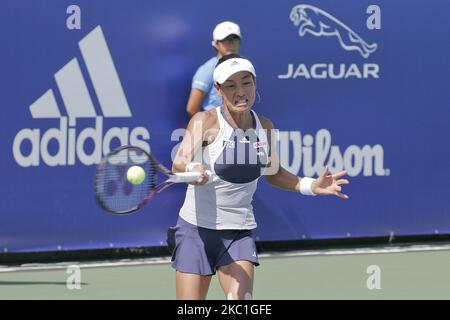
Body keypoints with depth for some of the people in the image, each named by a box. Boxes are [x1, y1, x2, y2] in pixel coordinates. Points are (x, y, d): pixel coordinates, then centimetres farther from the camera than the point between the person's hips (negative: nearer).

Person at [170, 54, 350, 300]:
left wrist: (311, 186, 3)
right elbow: (179, 163, -28)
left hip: (240, 232, 3)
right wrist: (193, 169, -51)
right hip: (197, 227, -3)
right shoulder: (205, 121, -13)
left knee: (241, 298, -15)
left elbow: (273, 173, 18)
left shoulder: (265, 127, 2)